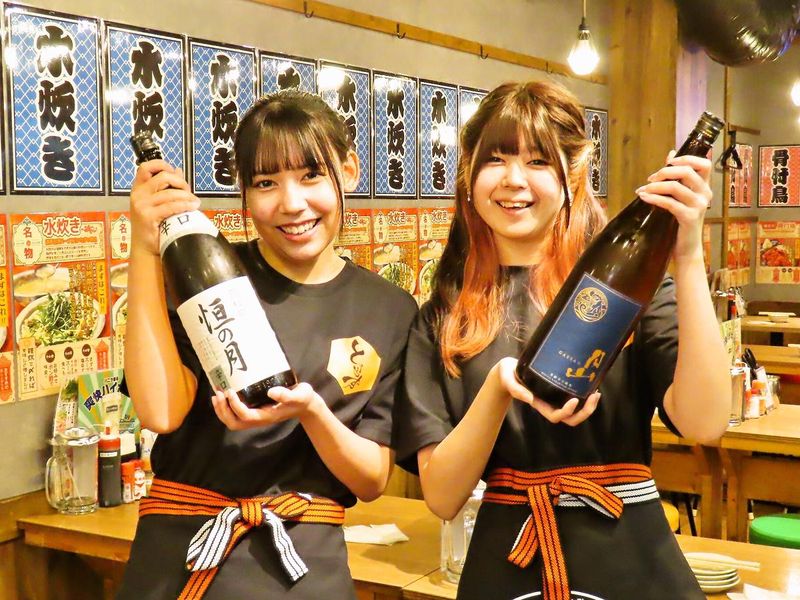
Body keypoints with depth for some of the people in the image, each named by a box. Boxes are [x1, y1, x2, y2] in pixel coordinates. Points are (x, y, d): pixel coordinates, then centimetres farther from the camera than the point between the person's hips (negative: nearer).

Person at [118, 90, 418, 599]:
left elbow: (372, 482, -2)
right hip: (181, 557, -1)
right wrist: (146, 251, -20)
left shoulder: (392, 312, -1)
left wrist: (310, 411, -20)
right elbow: (161, 412, -19)